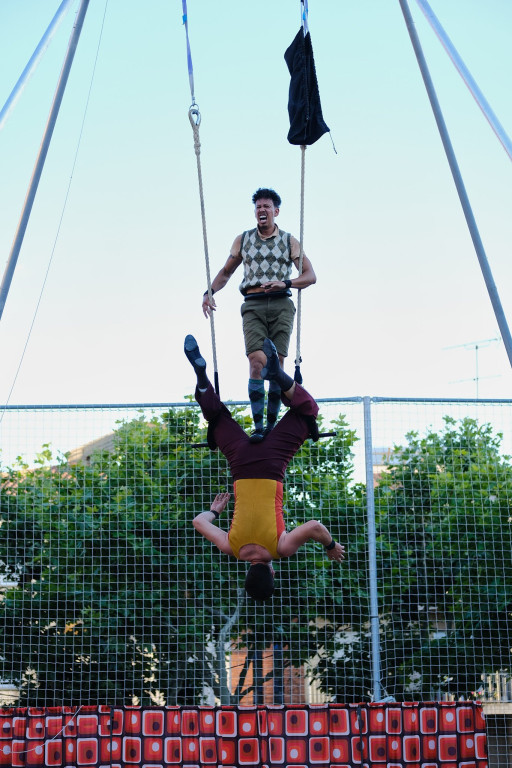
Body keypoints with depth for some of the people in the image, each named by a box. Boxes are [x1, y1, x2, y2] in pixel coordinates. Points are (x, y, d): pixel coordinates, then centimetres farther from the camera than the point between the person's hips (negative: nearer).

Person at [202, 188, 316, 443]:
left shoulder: (288, 241, 11)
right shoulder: (243, 240, 16)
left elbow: (310, 276, 5)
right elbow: (226, 272, 24)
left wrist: (285, 283, -13)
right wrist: (210, 292, 6)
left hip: (280, 305, 0)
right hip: (253, 305, 0)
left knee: (276, 364, -6)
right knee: (257, 362, -16)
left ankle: (272, 424, 3)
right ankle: (258, 427, -16)